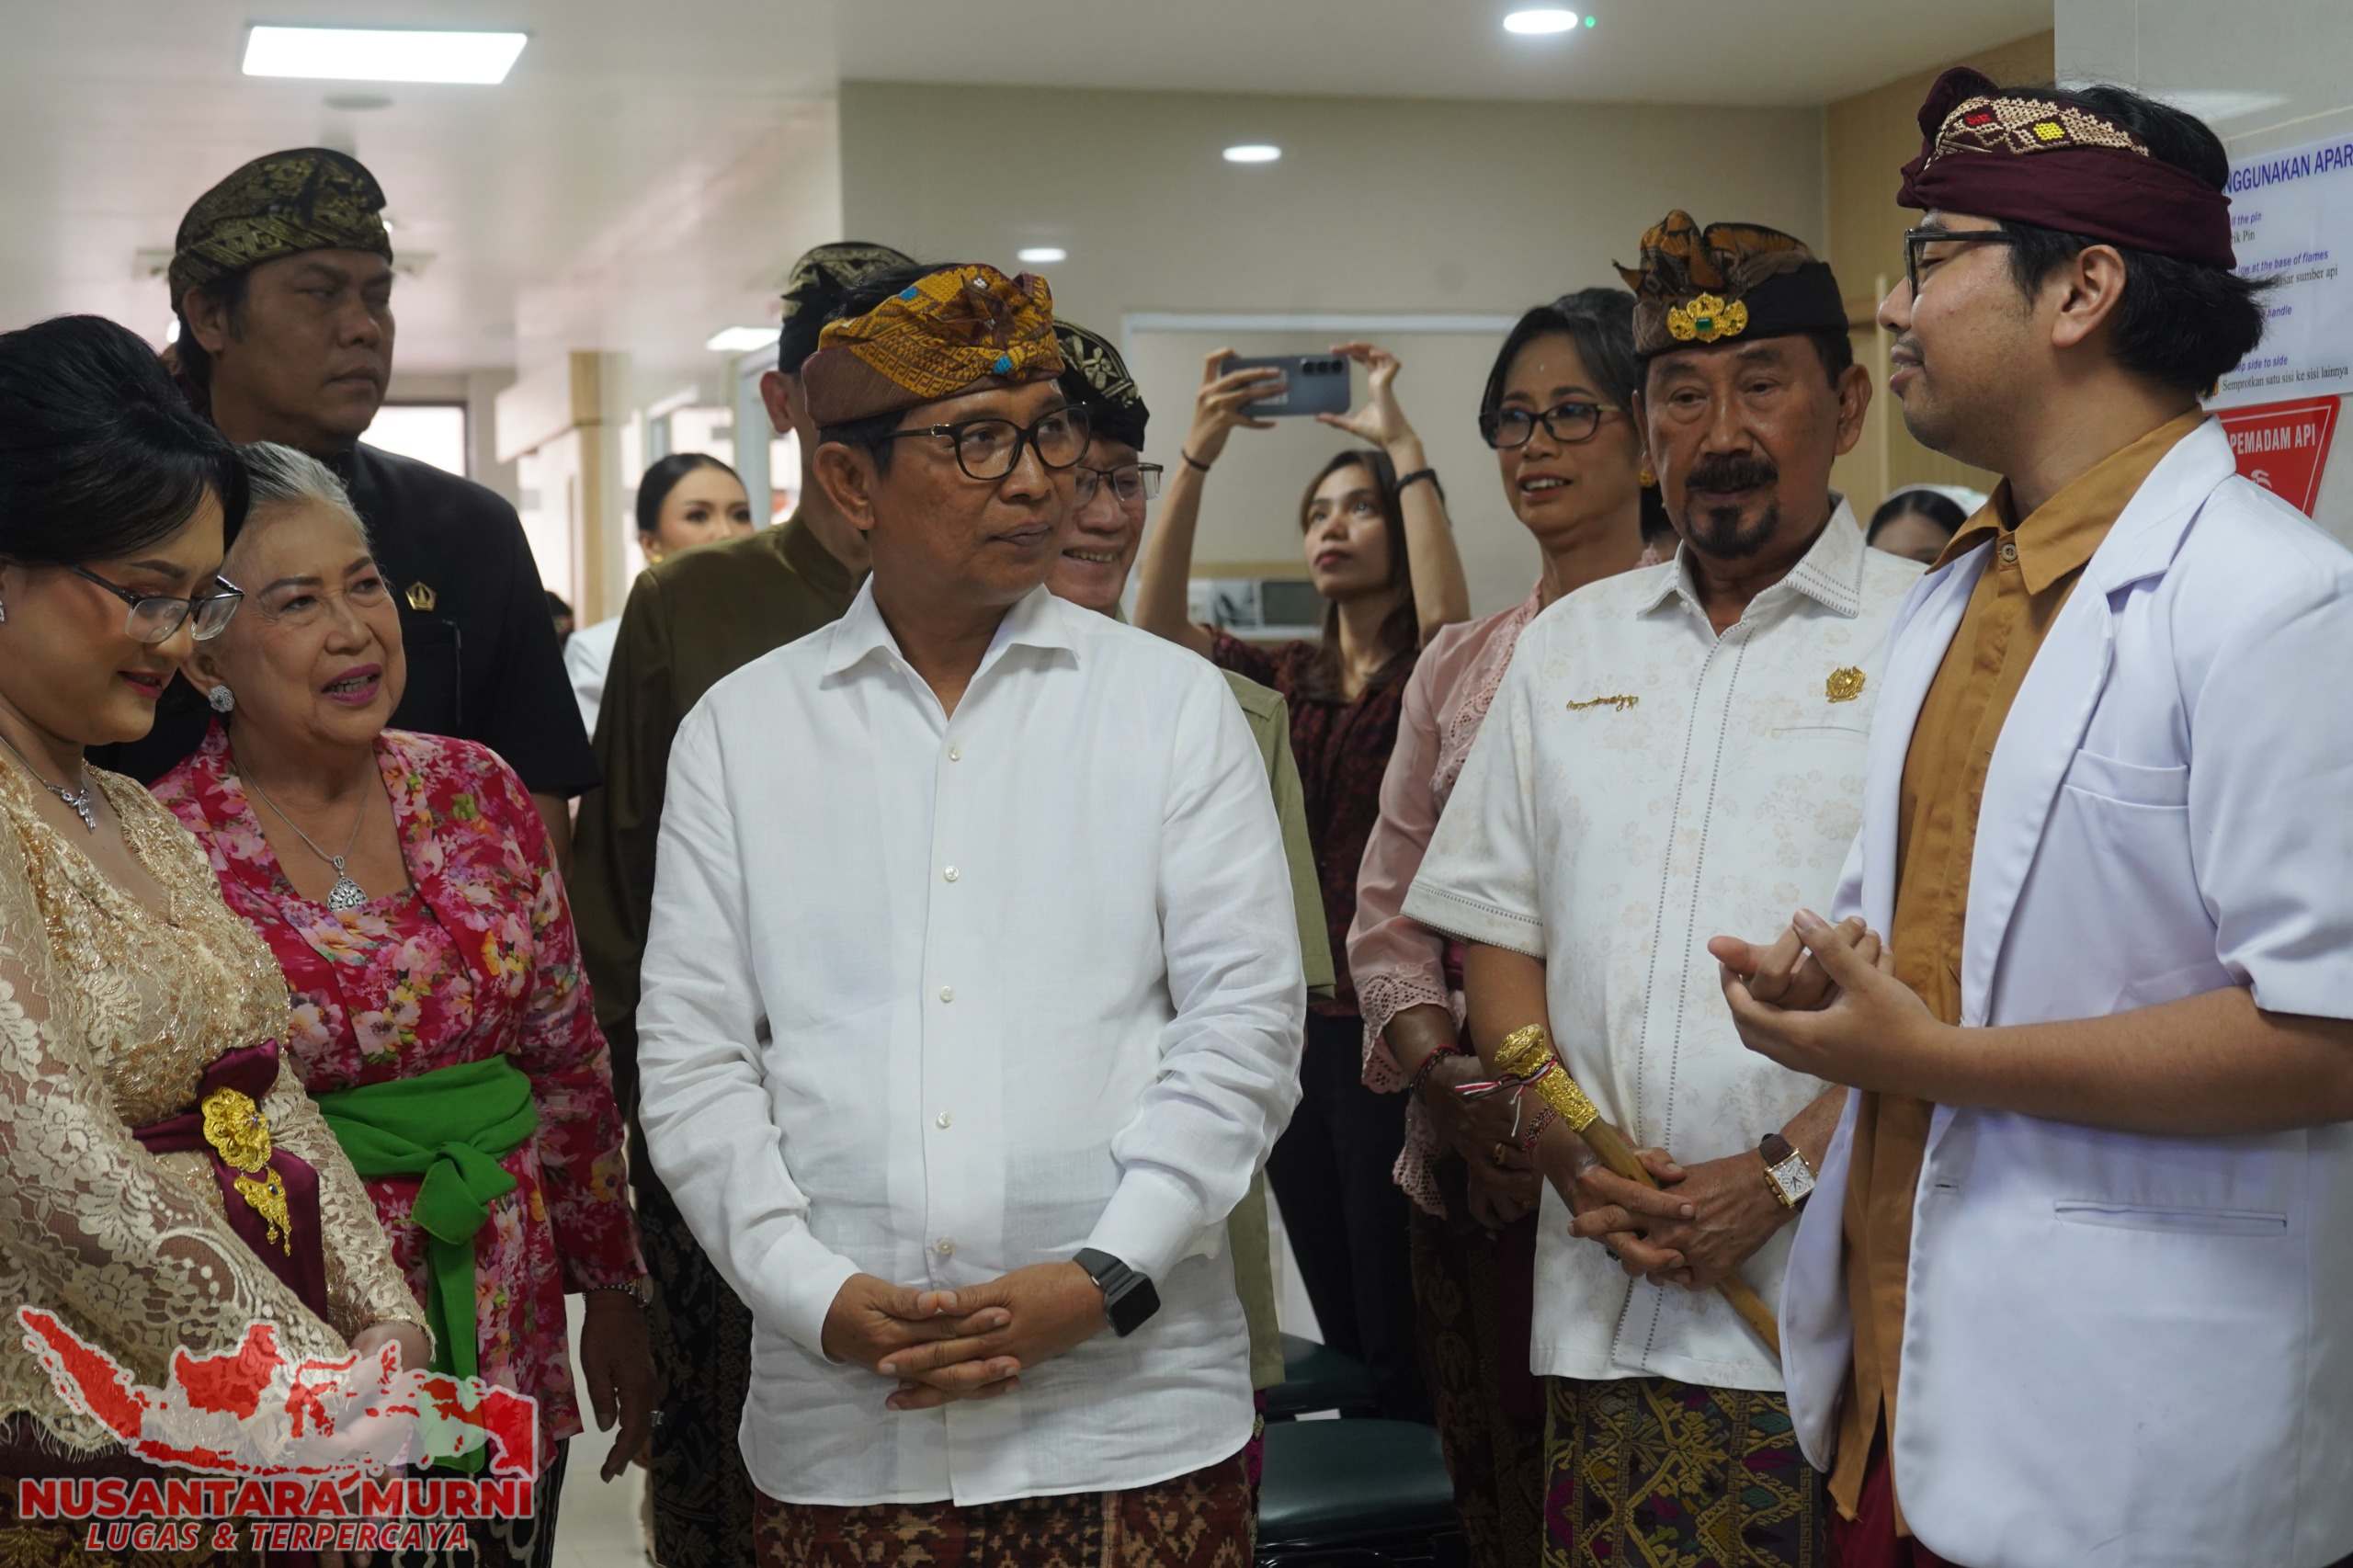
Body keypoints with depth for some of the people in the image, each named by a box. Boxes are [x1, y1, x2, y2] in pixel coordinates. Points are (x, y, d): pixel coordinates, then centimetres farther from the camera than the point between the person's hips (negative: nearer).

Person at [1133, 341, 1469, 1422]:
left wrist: (1401, 441, -20)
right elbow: (1157, 623, -4)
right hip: (1295, 1009, 6)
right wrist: (1199, 452, -13)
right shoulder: (1289, 676, 11)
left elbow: (1447, 615, -26)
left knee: (1403, 1330, -2)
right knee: (1335, 1315, 14)